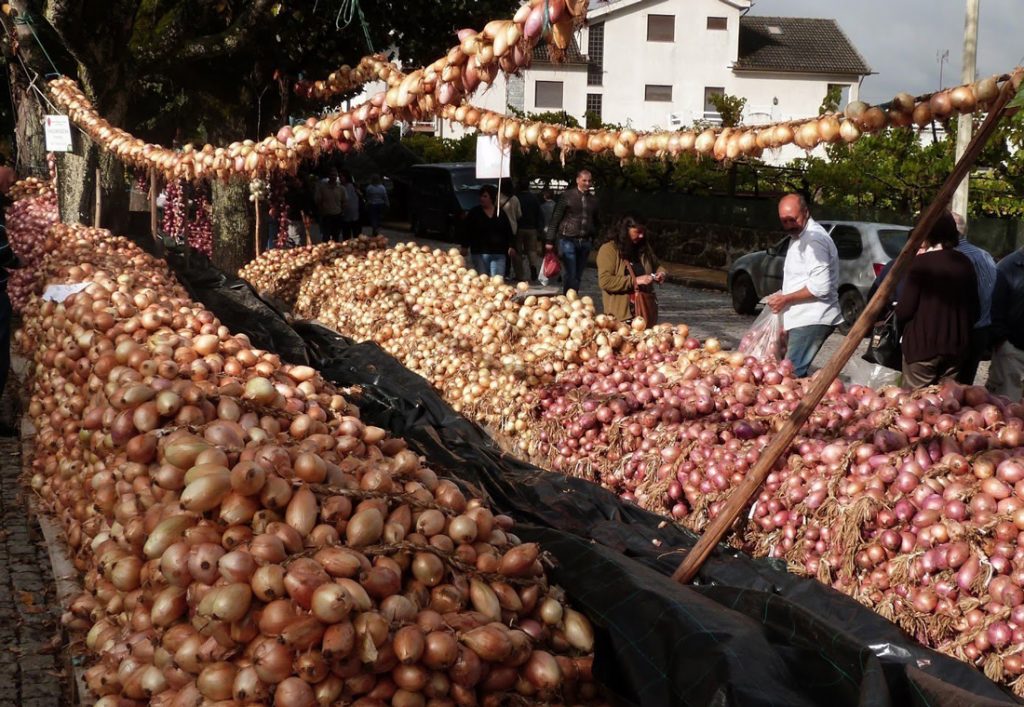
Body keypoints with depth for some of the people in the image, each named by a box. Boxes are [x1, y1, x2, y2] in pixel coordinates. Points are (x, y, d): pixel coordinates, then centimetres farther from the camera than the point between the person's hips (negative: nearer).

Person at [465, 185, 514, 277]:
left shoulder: (500, 213, 9)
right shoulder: (474, 212, 3)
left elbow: (508, 231, 12)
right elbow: (467, 231, 4)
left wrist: (510, 246, 4)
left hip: (499, 253, 2)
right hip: (480, 253, -2)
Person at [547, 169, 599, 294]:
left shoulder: (593, 200, 12)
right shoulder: (567, 196, -1)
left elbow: (596, 222, 20)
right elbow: (555, 218, -2)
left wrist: (594, 240, 14)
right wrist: (550, 240, -6)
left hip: (585, 241, 4)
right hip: (568, 240, -4)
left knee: (578, 275, 8)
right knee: (569, 274, -9)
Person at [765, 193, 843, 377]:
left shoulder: (814, 239, -15)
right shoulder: (799, 236, 17)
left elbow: (820, 287, -22)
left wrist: (785, 299, -14)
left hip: (812, 320, -10)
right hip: (802, 318, 10)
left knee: (793, 373, -16)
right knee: (797, 372, 8)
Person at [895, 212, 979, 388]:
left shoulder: (921, 262, -12)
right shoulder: (964, 263, 5)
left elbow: (904, 310, -13)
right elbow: (974, 309, 11)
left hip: (923, 344, -6)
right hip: (956, 346, 6)